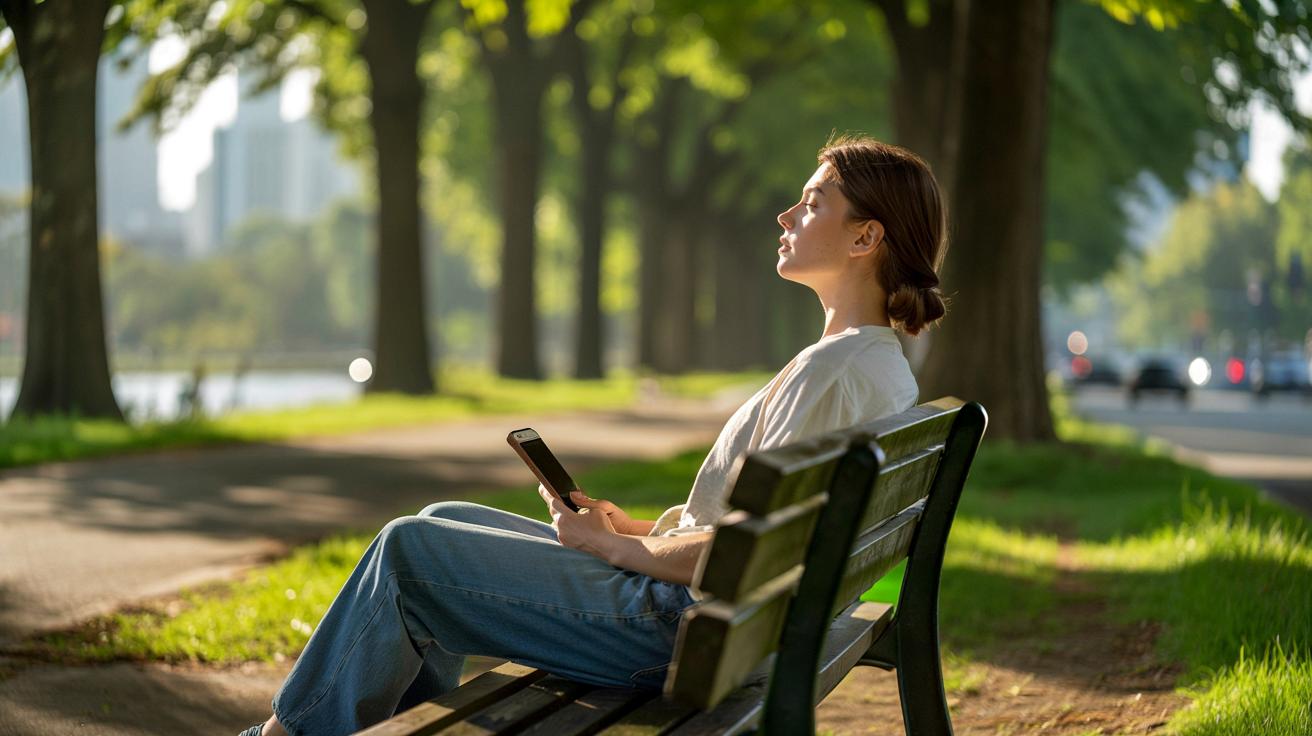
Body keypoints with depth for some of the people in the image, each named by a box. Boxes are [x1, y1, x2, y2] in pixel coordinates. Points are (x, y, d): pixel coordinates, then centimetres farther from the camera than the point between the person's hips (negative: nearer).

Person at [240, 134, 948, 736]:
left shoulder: (838, 370, -21)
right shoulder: (875, 360, 10)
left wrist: (615, 548, -12)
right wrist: (636, 528, 8)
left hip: (677, 623, -10)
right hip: (692, 607, 10)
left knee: (408, 548, -1)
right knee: (445, 518, 20)